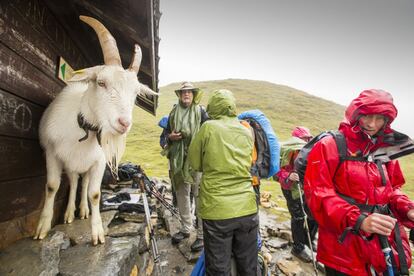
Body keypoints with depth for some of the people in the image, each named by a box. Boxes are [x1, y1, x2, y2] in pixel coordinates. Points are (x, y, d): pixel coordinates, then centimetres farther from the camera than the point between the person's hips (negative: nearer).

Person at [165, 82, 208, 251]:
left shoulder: (201, 111, -1)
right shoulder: (173, 113, 12)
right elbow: (167, 133, 18)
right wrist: (171, 136, -3)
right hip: (178, 158, 5)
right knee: (181, 193, 14)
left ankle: (202, 234, 13)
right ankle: (186, 228, 33)